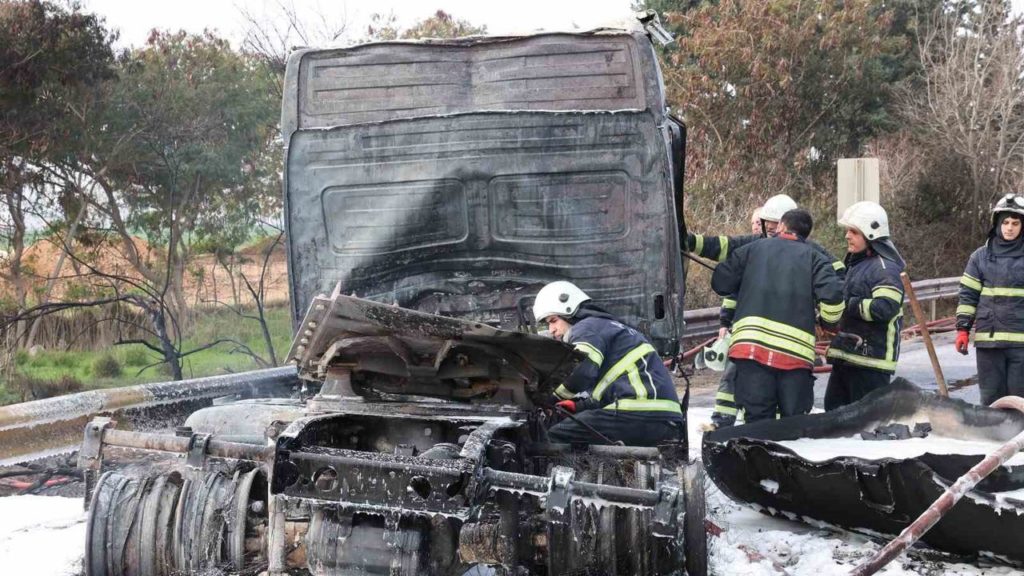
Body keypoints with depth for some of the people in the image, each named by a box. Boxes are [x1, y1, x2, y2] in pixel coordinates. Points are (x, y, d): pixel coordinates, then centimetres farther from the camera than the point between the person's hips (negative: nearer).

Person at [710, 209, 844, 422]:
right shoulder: (814, 258, 12)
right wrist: (828, 323, 16)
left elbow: (720, 283, 17)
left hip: (751, 343, 0)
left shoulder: (752, 249, 15)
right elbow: (832, 294, -4)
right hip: (796, 349, 0)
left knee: (757, 416, 1)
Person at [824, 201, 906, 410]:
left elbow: (885, 308, -27)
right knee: (834, 409, 16)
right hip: (845, 355, 10)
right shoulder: (854, 264, 19)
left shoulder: (885, 268, -13)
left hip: (870, 358, -10)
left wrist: (849, 305, -18)